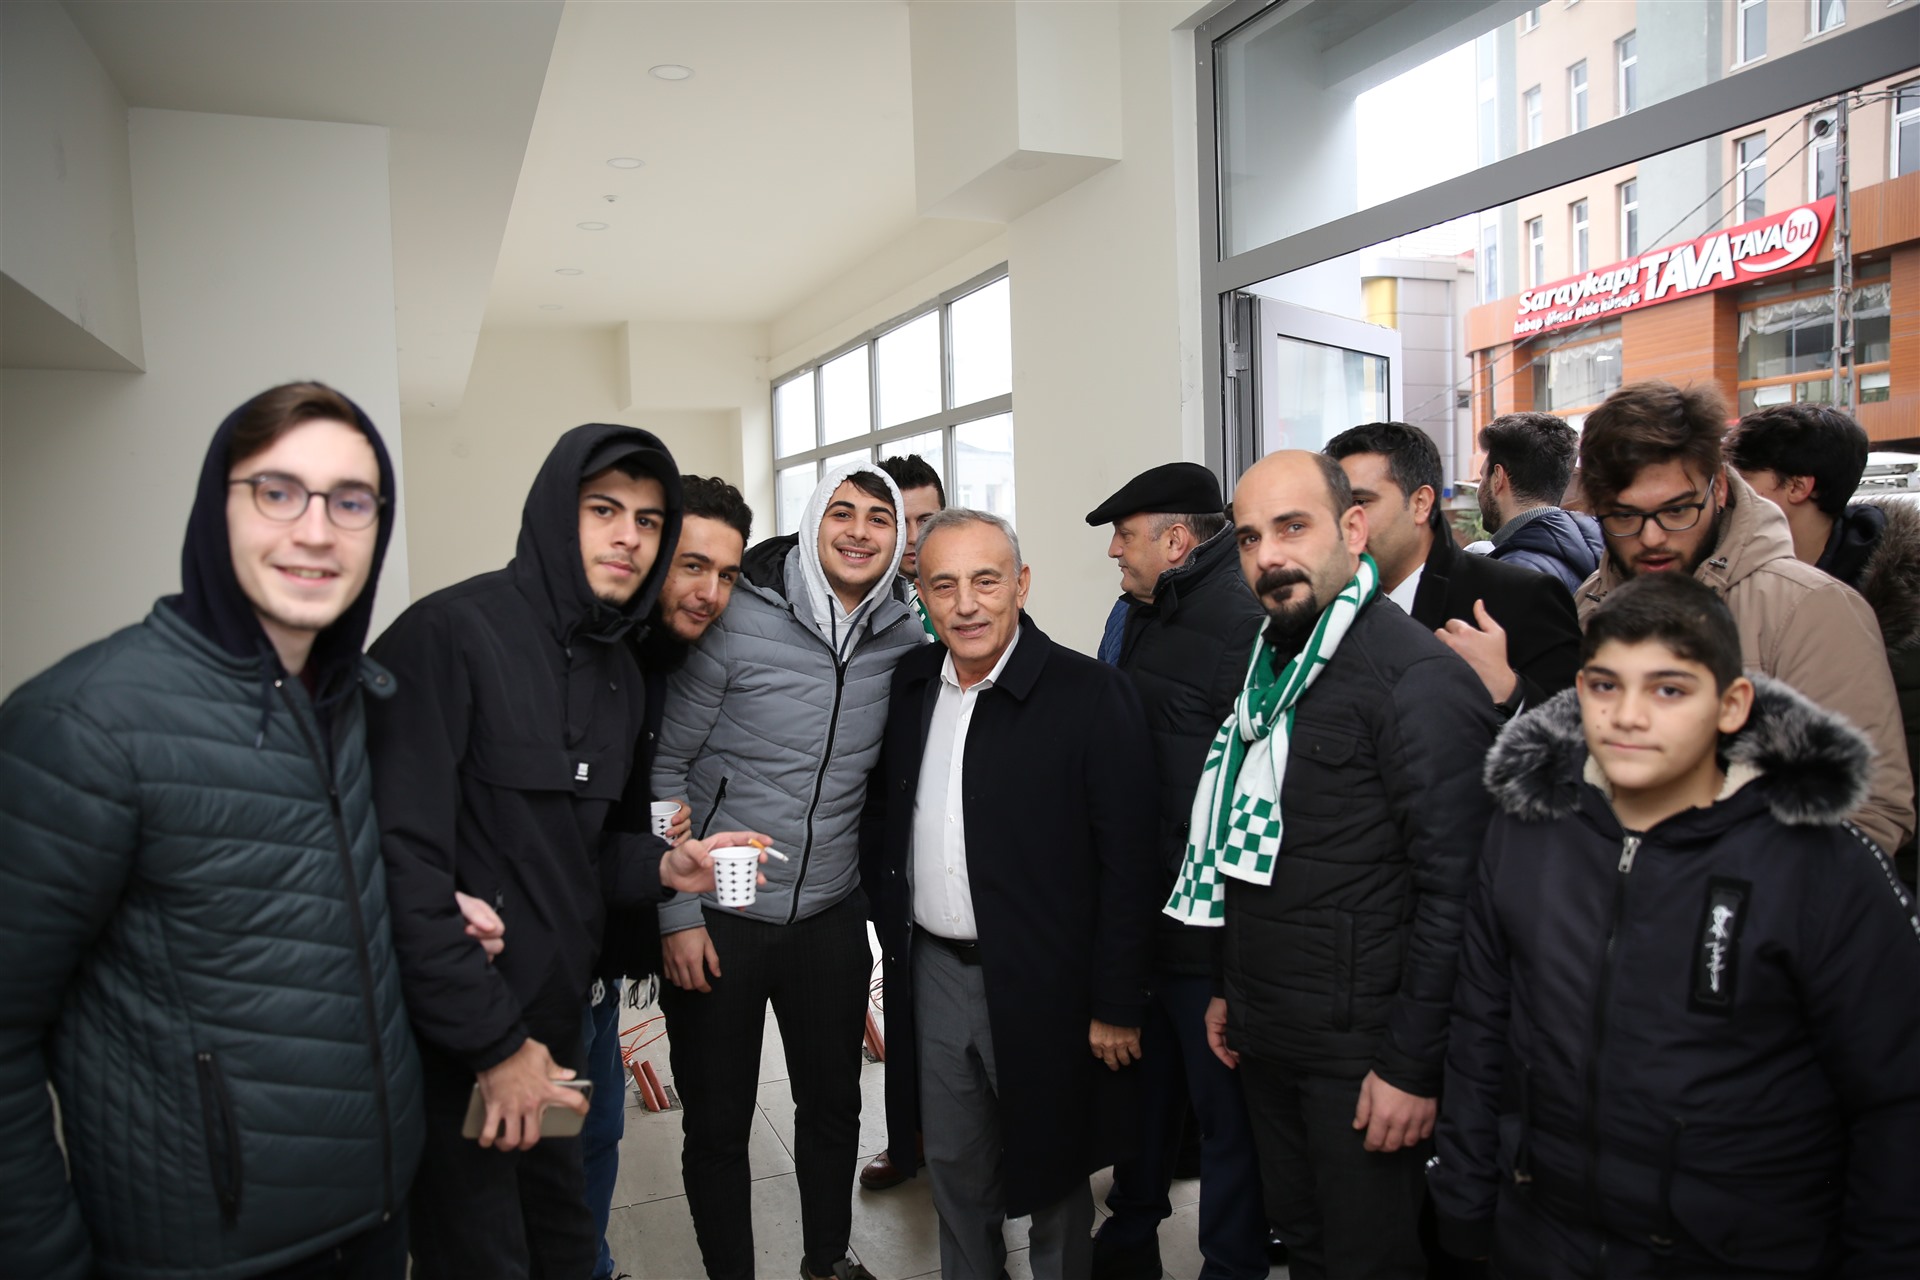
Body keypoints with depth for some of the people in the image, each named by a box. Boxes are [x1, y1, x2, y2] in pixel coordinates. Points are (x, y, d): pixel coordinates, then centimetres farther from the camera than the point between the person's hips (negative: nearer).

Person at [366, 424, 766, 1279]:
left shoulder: (620, 672, 7)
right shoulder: (451, 633, -17)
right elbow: (404, 862, -22)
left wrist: (660, 867, -5)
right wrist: (493, 1041, -19)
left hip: (552, 1025, 7)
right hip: (449, 1040, -7)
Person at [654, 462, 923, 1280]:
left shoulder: (906, 637, -3)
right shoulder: (738, 621, -14)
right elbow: (664, 766, -9)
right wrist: (678, 913, -11)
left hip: (831, 915, 4)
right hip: (718, 920, -3)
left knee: (834, 1105, 19)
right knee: (717, 1124, 11)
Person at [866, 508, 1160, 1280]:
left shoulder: (1091, 696, -16)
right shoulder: (908, 685, 2)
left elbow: (1128, 865, -14)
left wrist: (1116, 1005, -13)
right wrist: (891, 925, 10)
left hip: (1043, 983, -5)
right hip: (933, 975, 5)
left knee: (1052, 1177, 15)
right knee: (954, 1170, 21)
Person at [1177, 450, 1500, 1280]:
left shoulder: (1419, 677, -18)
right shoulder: (1273, 666, 9)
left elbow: (1452, 889, -20)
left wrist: (1413, 1067, -19)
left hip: (1358, 1048, -7)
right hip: (1265, 1037, 7)